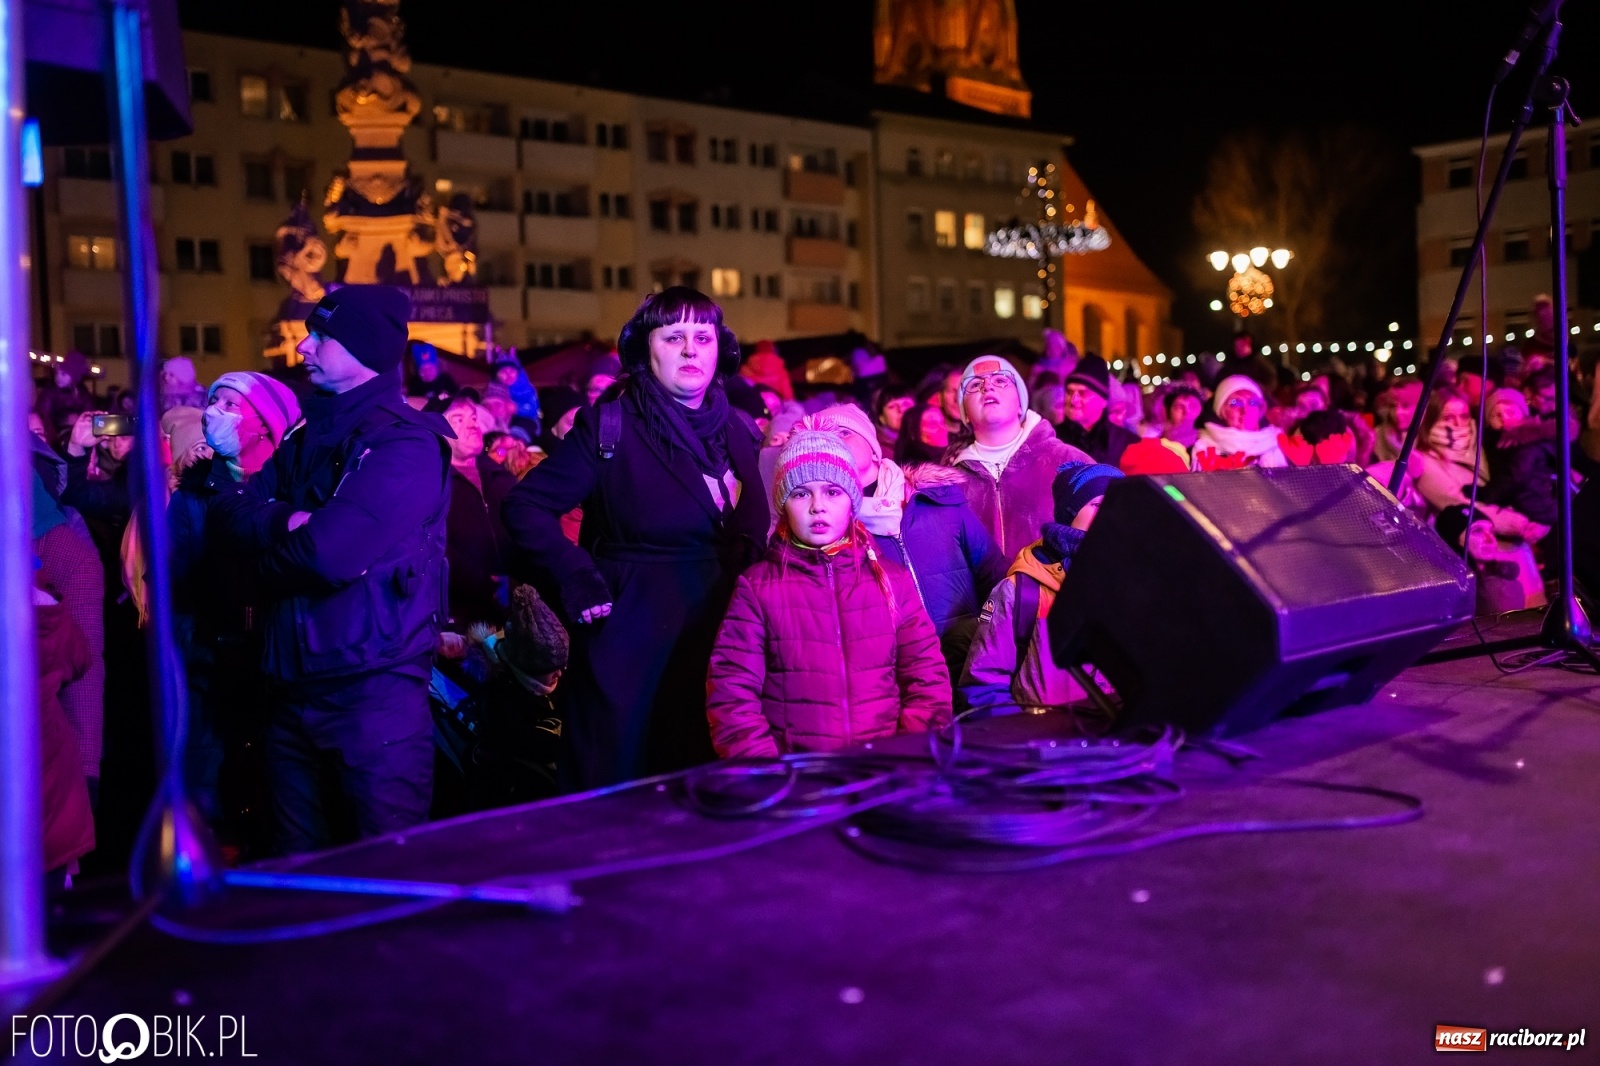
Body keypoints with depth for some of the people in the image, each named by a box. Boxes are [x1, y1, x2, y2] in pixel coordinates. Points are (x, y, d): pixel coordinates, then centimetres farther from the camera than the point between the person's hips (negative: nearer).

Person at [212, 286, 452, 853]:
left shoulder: (406, 444, -14)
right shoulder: (308, 436, 13)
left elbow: (329, 552, -23)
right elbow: (233, 506, 8)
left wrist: (268, 544, -3)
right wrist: (284, 519, -12)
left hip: (374, 690, -8)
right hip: (294, 685, 8)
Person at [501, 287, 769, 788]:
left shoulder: (739, 432, 10)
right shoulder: (609, 427, -4)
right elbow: (524, 506, -4)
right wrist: (577, 582, -13)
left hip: (716, 638, 5)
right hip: (629, 637, -4)